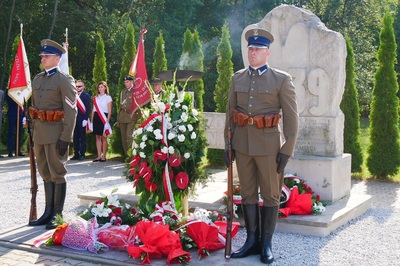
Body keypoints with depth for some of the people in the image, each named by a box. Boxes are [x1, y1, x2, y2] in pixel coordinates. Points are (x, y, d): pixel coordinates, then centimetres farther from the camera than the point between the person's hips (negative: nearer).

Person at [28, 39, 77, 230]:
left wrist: (66, 138, -17)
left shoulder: (64, 80, -7)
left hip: (55, 134, -7)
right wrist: (33, 132, 14)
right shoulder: (37, 79, 14)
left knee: (57, 174, 1)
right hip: (39, 133, 7)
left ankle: (58, 214, 8)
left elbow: (71, 111, -12)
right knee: (45, 174, 12)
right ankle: (48, 212, 20)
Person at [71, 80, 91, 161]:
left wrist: (85, 119, -13)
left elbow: (88, 108, -6)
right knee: (75, 138, 6)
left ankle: (82, 154, 4)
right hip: (74, 120, 5)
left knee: (82, 138, 1)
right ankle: (76, 154, 11)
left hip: (82, 120, -5)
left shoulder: (86, 96, -1)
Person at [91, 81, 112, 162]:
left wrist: (107, 121, -11)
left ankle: (104, 156, -1)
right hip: (96, 117, 5)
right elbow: (93, 110, 16)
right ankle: (99, 156, 5)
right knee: (97, 137, 3)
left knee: (104, 137, -5)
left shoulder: (108, 97, 2)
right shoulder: (96, 98, 15)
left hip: (104, 117, -5)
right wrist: (92, 120, 8)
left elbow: (109, 111, -3)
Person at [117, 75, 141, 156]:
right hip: (123, 117, 7)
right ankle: (126, 155, 14)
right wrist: (118, 119, 18)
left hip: (132, 117, -7)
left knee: (129, 136, -16)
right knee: (123, 137, 7)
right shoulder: (123, 92, 18)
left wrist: (139, 118, -12)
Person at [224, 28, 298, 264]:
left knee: (270, 195, 5)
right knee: (248, 193, 10)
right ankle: (252, 240, 21)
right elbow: (230, 112, 12)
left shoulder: (282, 79, -4)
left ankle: (267, 244, 16)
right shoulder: (237, 78, 8)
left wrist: (287, 150, -9)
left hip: (268, 144, -4)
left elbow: (291, 117, -5)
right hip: (242, 144, 4)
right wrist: (228, 143, 8)